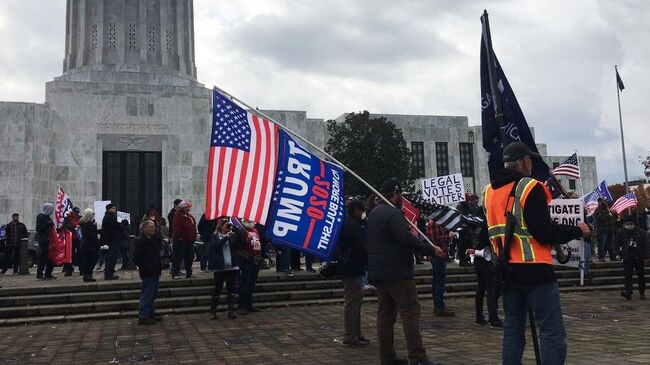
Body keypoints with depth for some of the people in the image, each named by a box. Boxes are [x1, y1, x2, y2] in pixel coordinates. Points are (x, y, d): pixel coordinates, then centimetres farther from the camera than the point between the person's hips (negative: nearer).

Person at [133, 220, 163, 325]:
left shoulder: (155, 239, 11)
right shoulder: (140, 241, -13)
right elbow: (136, 258, -17)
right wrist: (145, 268, -16)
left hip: (155, 273, 9)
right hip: (147, 273, -9)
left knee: (152, 295, 16)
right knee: (146, 295, -6)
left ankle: (151, 314, 25)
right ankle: (143, 317, 0)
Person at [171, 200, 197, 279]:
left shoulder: (190, 216, 15)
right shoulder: (178, 216, -12)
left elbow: (193, 228, 21)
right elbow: (176, 229, -20)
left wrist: (194, 237, 14)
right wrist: (179, 237, -22)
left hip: (190, 241, 9)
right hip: (181, 241, -9)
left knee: (189, 258, 13)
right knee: (177, 258, -4)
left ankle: (189, 273, 22)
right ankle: (175, 274, 0)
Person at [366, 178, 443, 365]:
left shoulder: (374, 213, 16)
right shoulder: (393, 213, -14)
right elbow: (407, 239, -24)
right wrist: (432, 250, -19)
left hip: (377, 273, 9)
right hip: (397, 272, -9)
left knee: (385, 314, 10)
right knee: (410, 313, -5)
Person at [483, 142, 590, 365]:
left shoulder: (489, 191, 10)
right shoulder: (530, 188, -11)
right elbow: (544, 233, -15)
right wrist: (577, 231, -3)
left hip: (507, 271, 7)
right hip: (534, 269, -7)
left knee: (513, 330, 13)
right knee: (552, 333, -4)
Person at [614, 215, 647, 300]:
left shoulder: (642, 233, -2)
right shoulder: (620, 232, -1)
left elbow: (645, 245, 1)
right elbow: (616, 244, 3)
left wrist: (644, 256, -6)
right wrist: (617, 254, -8)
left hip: (639, 258, 1)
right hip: (627, 258, -1)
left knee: (641, 276, 12)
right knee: (628, 276, -8)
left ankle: (642, 293, 26)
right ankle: (628, 293, -13)